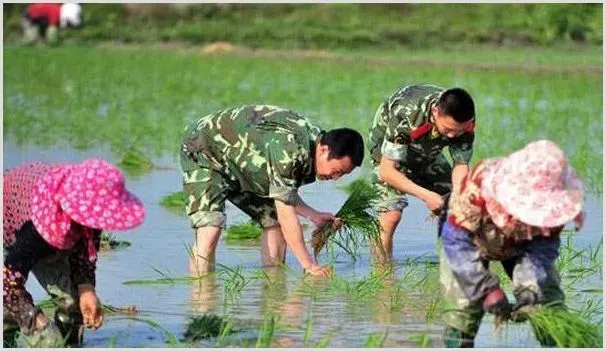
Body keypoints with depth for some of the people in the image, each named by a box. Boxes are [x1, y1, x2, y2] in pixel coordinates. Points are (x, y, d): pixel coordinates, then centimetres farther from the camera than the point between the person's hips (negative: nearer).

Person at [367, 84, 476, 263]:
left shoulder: (465, 123, -27)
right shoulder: (406, 117, -42)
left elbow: (461, 165, -18)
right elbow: (387, 170, -37)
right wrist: (426, 195, -46)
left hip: (428, 153, 5)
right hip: (389, 151, -5)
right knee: (390, 214, -24)